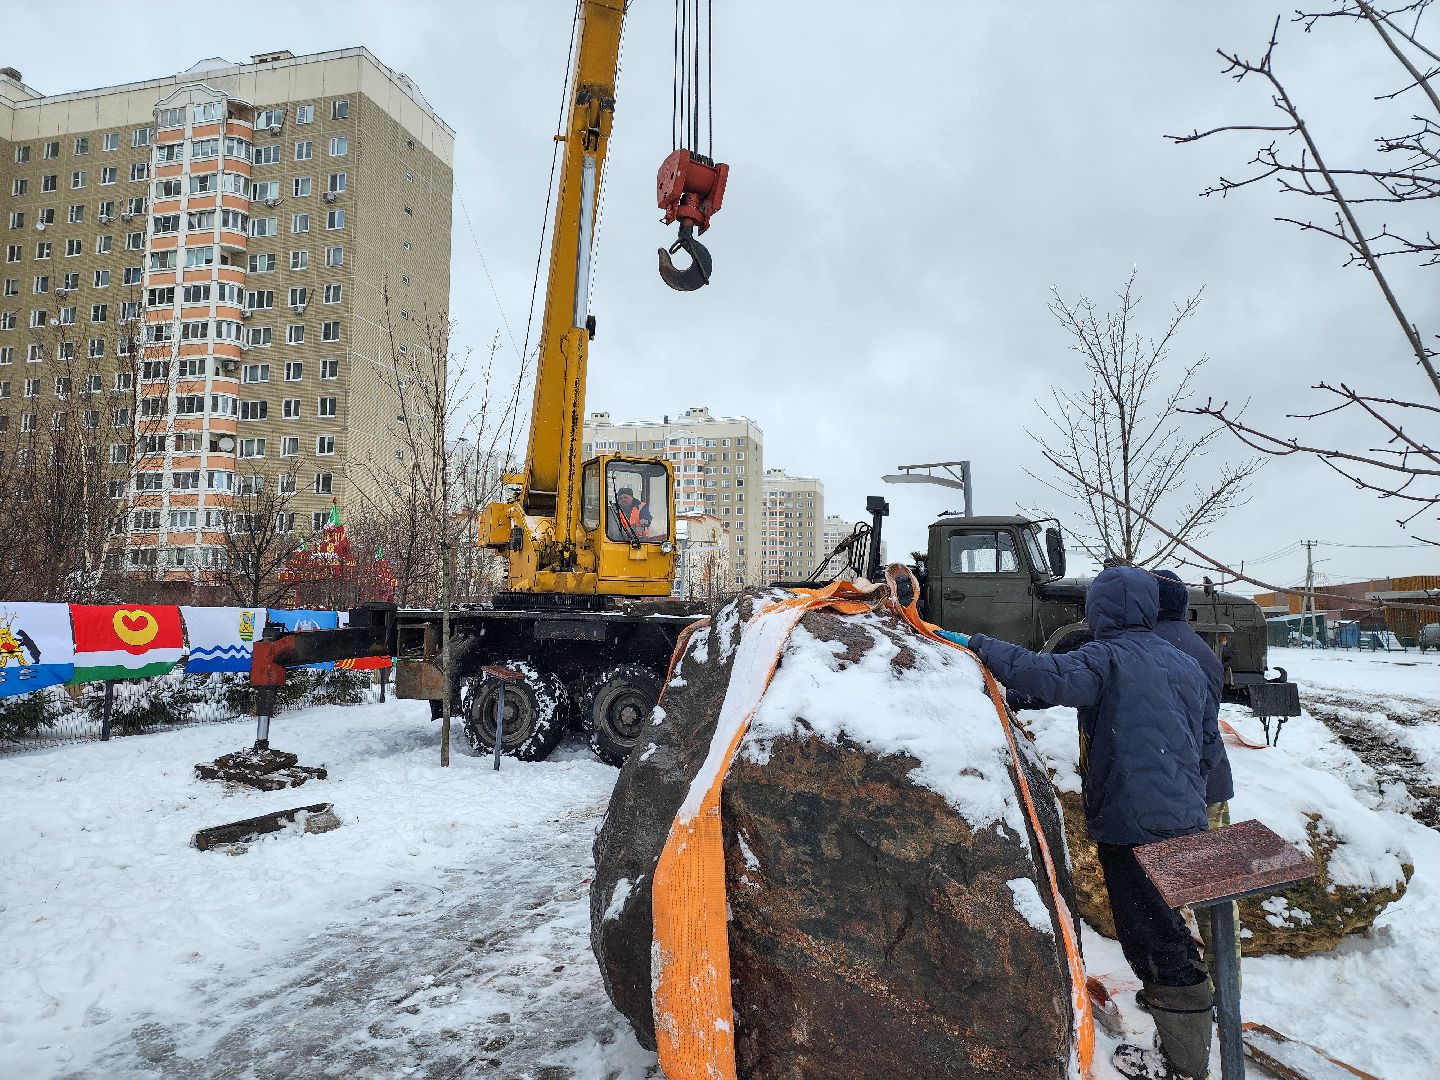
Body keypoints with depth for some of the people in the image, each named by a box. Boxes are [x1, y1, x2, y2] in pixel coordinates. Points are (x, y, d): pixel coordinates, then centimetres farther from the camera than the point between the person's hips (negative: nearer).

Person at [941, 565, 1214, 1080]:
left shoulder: (1107, 658, -14)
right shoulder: (1185, 664, 11)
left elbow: (1047, 675, -32)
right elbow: (1201, 743, 18)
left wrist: (979, 646, -22)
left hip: (1131, 822, -8)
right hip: (1185, 820, 8)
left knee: (1155, 940, 3)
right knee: (1167, 927, 22)